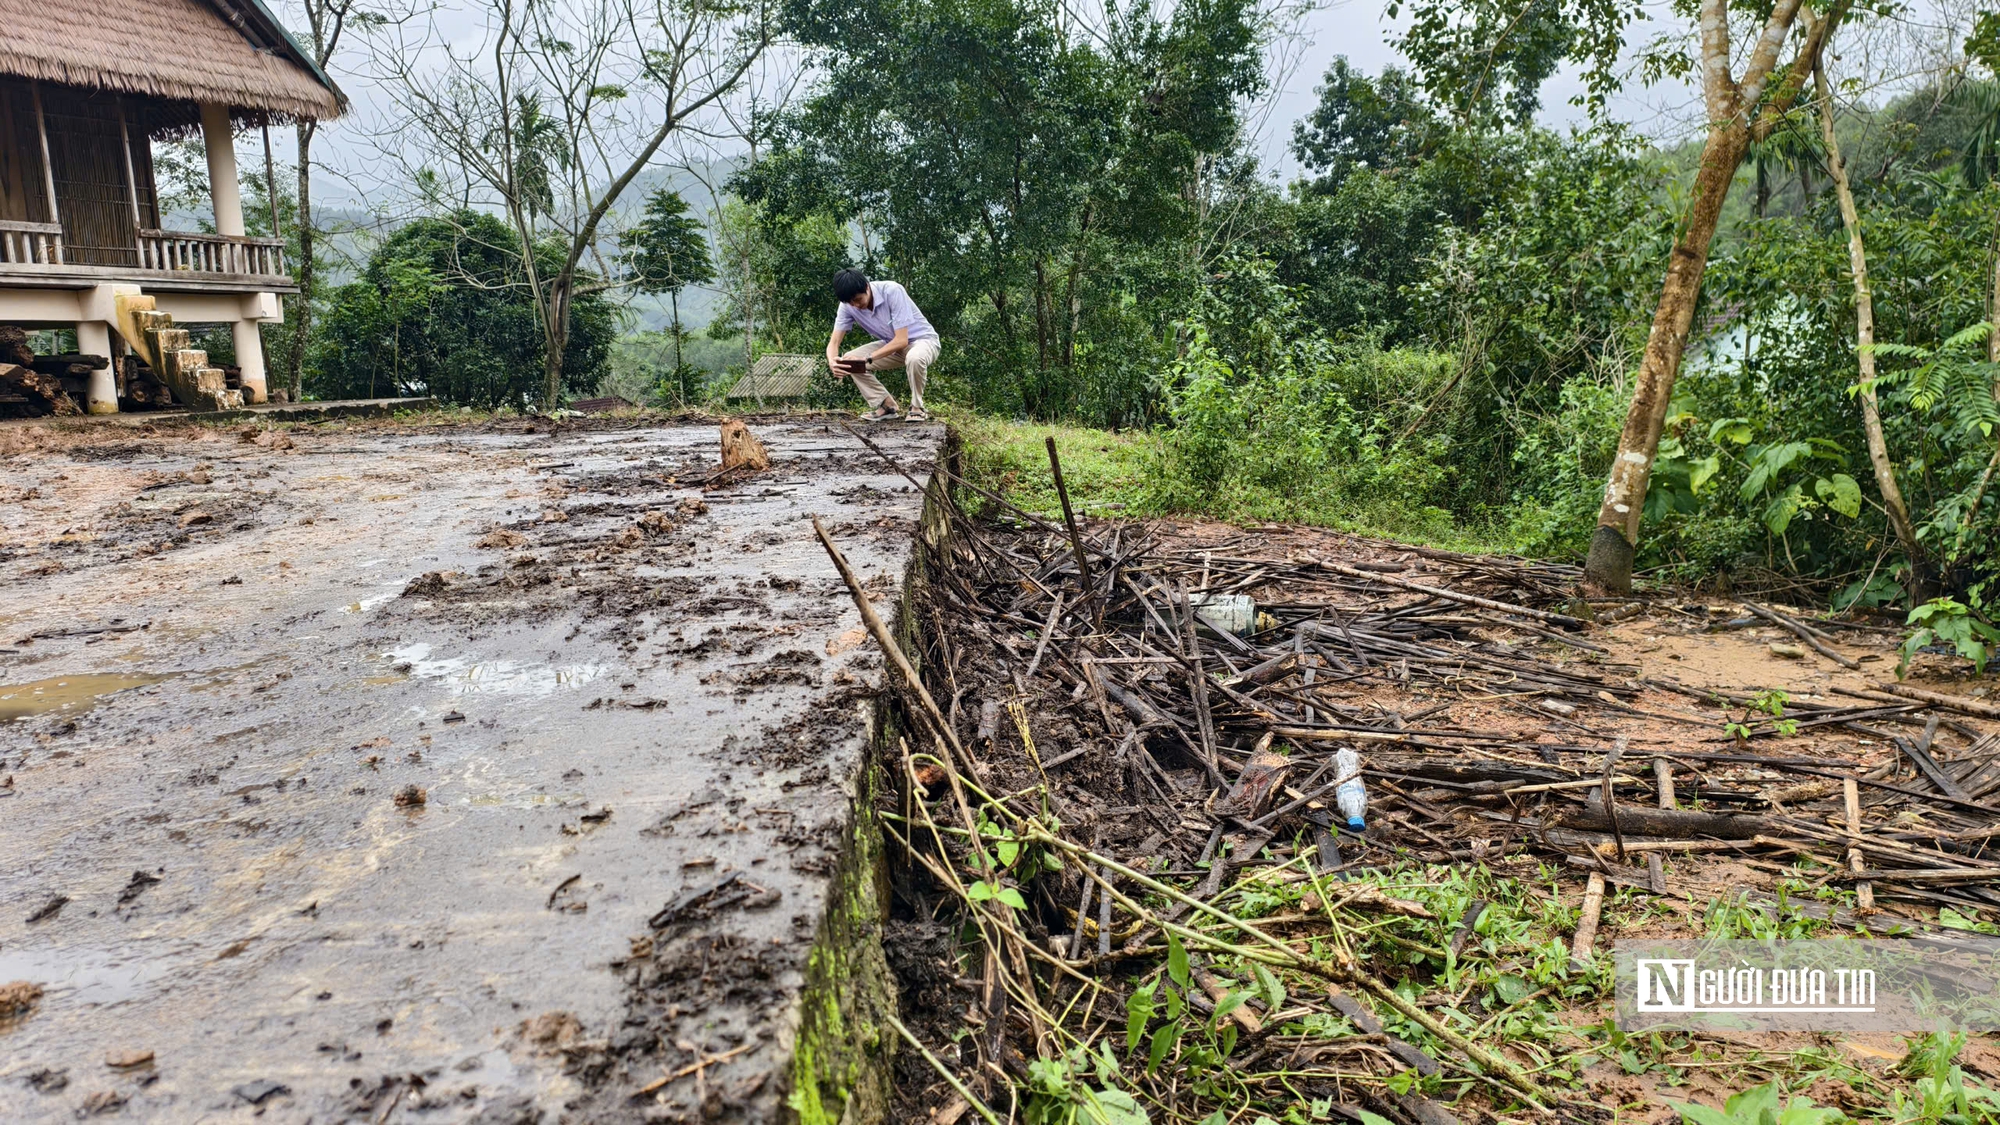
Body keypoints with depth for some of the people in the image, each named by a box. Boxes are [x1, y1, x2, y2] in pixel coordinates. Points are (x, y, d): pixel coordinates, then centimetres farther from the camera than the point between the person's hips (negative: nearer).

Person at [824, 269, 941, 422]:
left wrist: (867, 358, -37)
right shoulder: (847, 305, -14)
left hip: (922, 340, -6)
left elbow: (902, 340, -32)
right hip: (891, 345, 6)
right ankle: (886, 405, 0)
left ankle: (917, 408, -15)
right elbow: (834, 342, -13)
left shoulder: (892, 291, -30)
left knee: (915, 358, -40)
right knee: (849, 361, -14)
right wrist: (832, 362, -37)